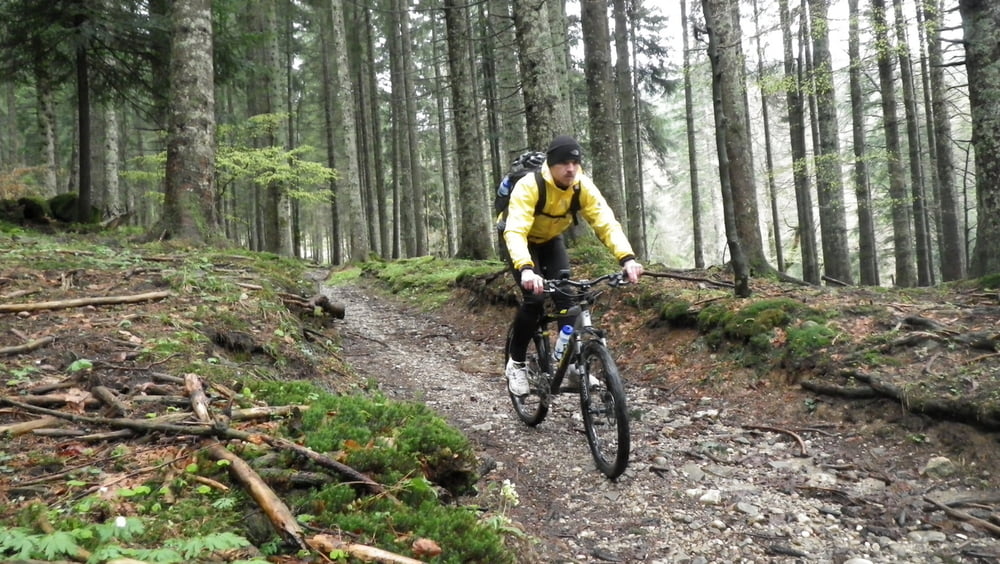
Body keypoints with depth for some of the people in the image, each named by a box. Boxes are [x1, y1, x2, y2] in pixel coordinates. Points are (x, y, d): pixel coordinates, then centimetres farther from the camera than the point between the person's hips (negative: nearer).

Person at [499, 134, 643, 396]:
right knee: (535, 297, -21)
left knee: (566, 295, -13)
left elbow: (606, 222, -30)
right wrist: (525, 268, -64)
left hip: (551, 240, 4)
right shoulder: (529, 186, -35)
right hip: (519, 241, -4)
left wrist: (627, 257, -47)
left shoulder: (583, 186, -23)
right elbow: (515, 231, -46)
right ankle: (515, 363, -3)